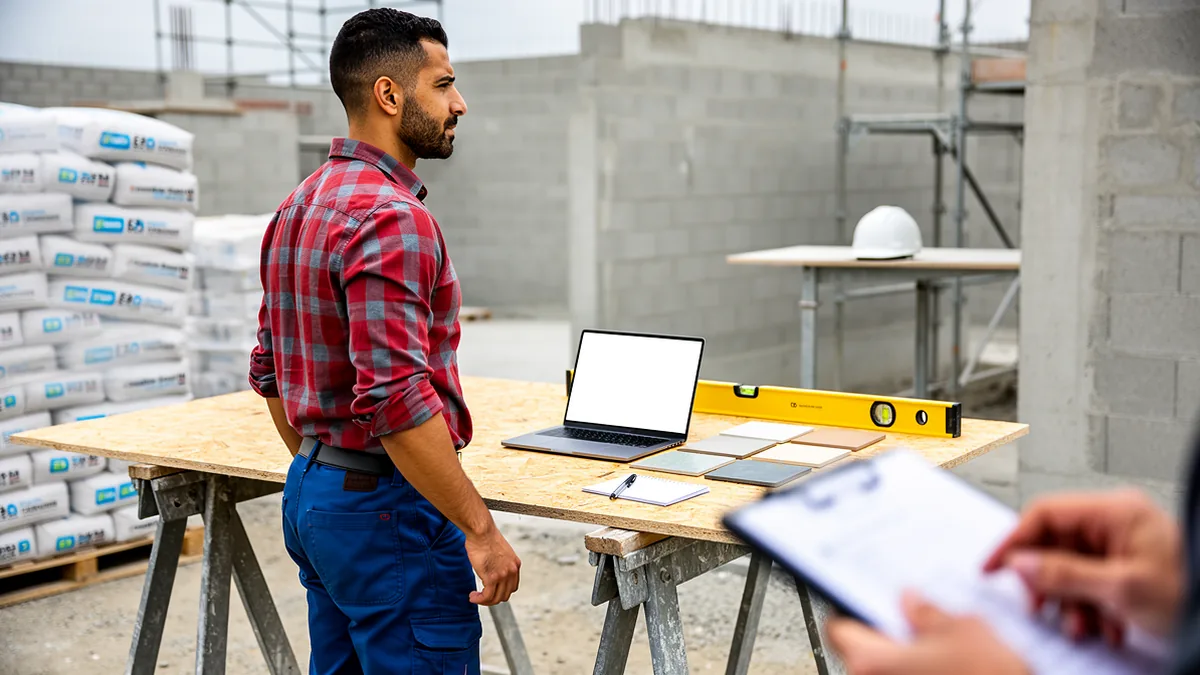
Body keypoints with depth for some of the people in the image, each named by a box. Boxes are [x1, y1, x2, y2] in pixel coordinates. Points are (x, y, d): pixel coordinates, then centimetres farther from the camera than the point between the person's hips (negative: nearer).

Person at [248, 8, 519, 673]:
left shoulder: (300, 207, 10)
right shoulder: (391, 217, -20)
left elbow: (270, 372, 17)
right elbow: (396, 398, -27)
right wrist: (480, 529, -21)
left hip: (312, 493, 10)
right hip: (388, 505, -10)